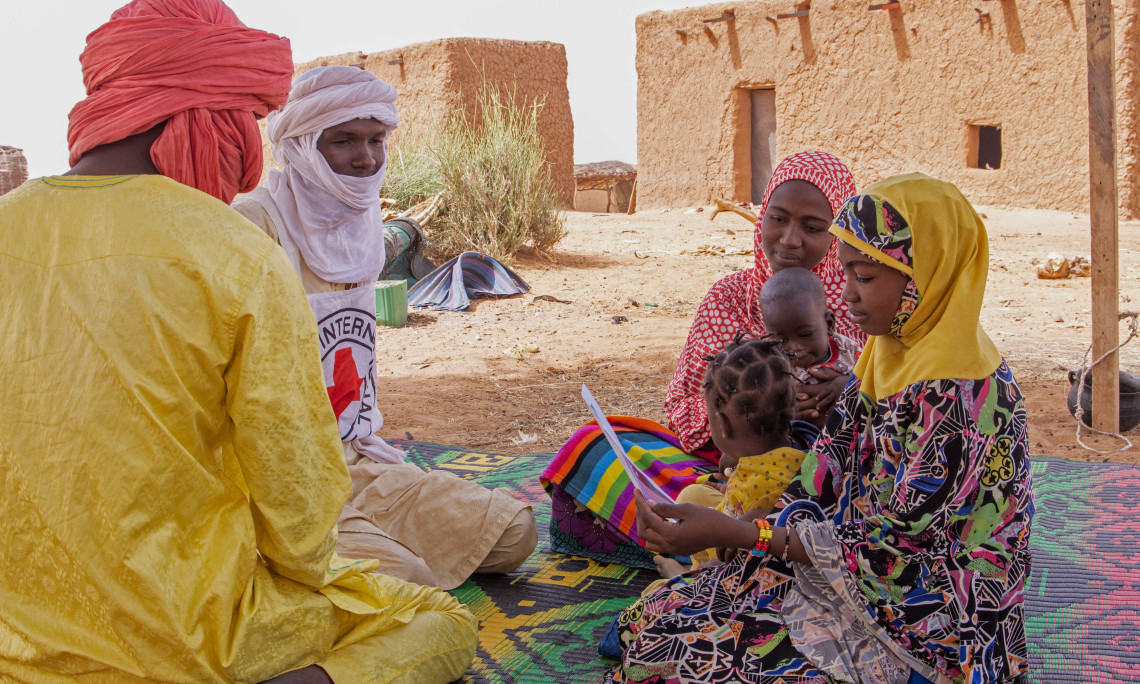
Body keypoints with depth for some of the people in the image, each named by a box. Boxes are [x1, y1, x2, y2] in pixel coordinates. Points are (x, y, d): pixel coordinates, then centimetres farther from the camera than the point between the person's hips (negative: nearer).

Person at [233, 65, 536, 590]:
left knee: (512, 531, 1)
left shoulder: (359, 226, 11)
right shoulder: (254, 223, -15)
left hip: (355, 462, 8)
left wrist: (365, 438, 13)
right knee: (402, 578, -27)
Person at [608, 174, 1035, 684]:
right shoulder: (894, 359, 6)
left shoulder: (962, 398, -24)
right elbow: (826, 486, 7)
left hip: (920, 637, -8)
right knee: (650, 618, 1)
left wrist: (730, 532, -22)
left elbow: (884, 548, -22)